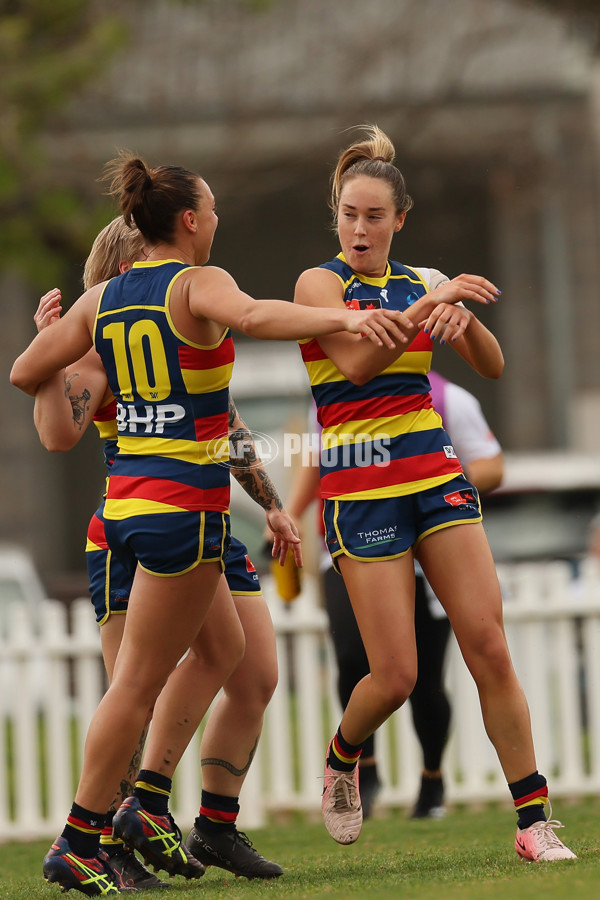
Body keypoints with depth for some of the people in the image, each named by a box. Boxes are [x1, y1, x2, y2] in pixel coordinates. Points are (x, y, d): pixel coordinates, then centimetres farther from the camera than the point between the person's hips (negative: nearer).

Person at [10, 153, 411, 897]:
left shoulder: (102, 299, 9)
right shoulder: (197, 283, -10)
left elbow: (25, 374, 13)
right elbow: (254, 315, -33)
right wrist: (346, 318, -43)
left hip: (127, 496, 8)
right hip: (183, 506, -8)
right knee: (138, 684, -2)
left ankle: (147, 804, 16)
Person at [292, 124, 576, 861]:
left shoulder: (421, 283, 11)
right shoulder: (320, 282, -3)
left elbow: (492, 367, 3)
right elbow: (358, 361, -19)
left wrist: (462, 314, -17)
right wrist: (429, 304, -28)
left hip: (438, 475, 4)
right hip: (360, 490, -4)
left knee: (489, 647, -6)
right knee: (395, 676, -7)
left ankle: (533, 822, -3)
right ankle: (341, 760, 26)